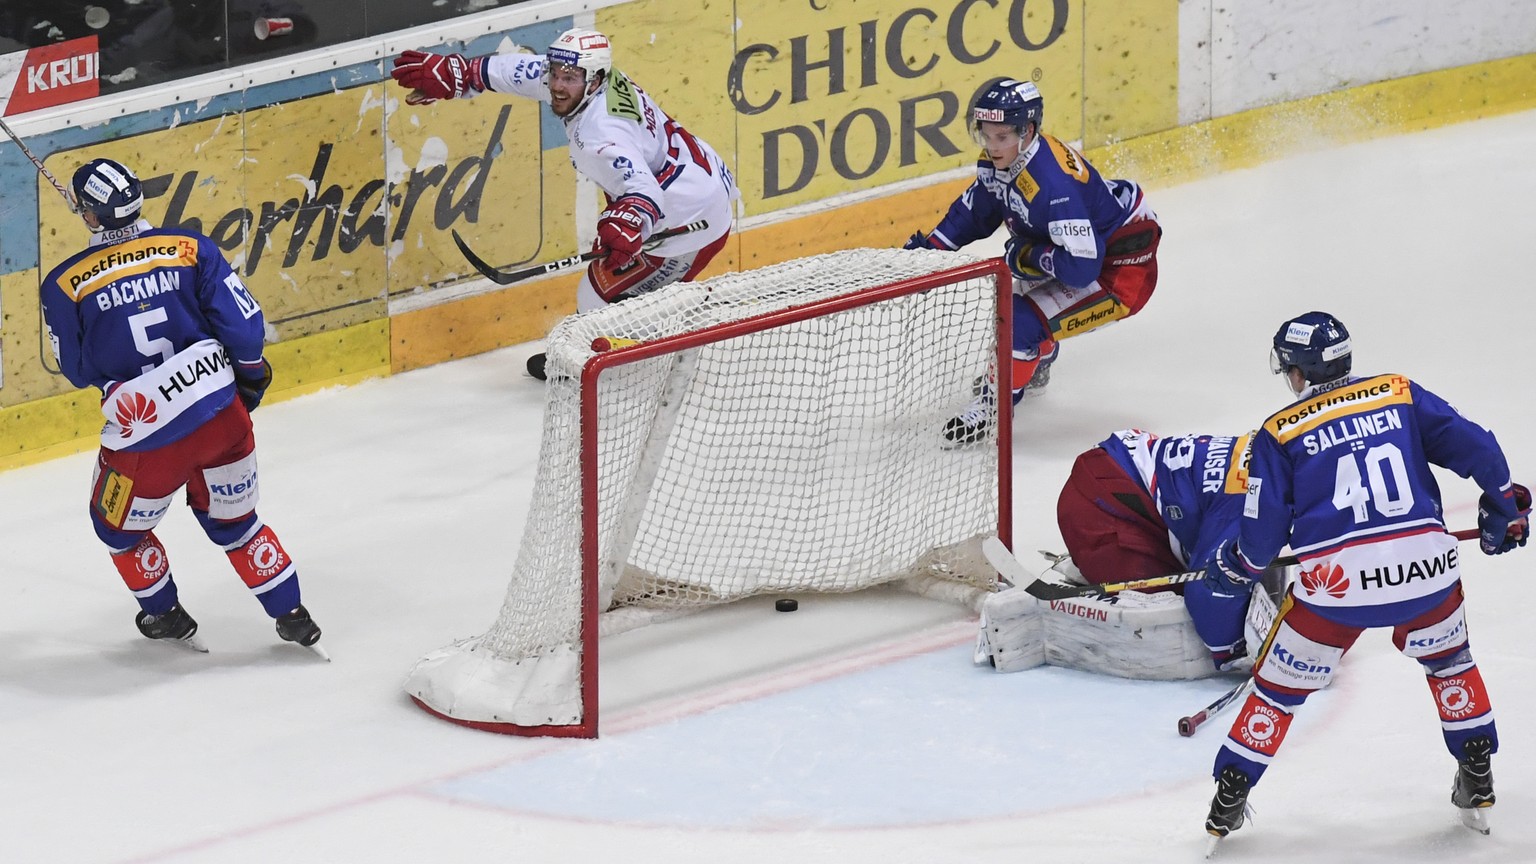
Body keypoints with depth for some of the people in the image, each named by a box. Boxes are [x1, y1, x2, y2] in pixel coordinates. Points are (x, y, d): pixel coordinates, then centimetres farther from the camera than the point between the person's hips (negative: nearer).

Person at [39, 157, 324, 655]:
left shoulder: (65, 286, -7)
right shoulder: (190, 250, -4)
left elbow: (78, 371, 4)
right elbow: (244, 324, -3)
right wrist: (250, 373, 16)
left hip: (143, 435, -3)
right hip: (222, 415, 3)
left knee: (119, 525, 28)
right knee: (234, 522, 25)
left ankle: (165, 615, 40)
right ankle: (293, 619, 27)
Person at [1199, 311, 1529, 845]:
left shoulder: (1278, 434, 6)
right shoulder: (1401, 394, 11)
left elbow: (1264, 531, 4)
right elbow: (1473, 446, 5)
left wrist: (1234, 566, 24)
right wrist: (1504, 504, 21)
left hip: (1335, 581, -2)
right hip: (1424, 568, 2)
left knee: (1281, 684, 16)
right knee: (1447, 659, 30)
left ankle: (1227, 804, 19)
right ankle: (1477, 782, 31)